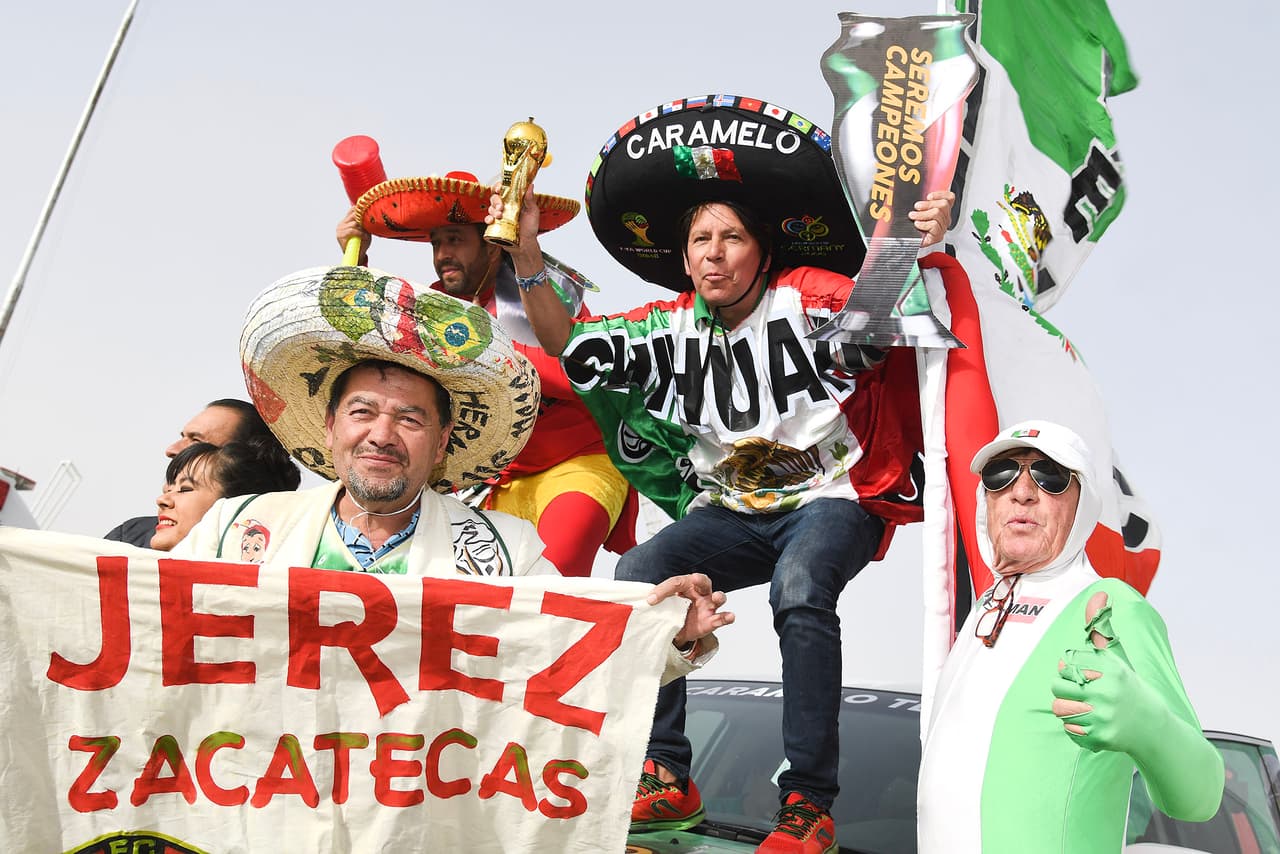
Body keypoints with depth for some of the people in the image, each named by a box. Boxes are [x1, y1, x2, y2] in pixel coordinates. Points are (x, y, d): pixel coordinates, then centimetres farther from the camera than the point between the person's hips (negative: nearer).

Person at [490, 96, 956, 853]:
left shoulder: (807, 299, -9)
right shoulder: (672, 327, 2)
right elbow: (571, 348, 3)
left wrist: (919, 248, -41)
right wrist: (527, 257, -7)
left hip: (833, 499, -4)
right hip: (733, 509, 5)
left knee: (799, 586, -36)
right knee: (638, 575, -20)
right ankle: (668, 780, -10)